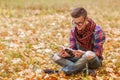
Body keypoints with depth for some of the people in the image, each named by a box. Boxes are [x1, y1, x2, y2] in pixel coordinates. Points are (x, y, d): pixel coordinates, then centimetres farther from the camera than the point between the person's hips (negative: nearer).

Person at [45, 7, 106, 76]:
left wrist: (82, 53, -39)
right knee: (56, 57, -14)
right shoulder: (74, 30, -4)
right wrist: (67, 53, -26)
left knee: (89, 54, -40)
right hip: (81, 58, 6)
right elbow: (73, 49, -1)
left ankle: (67, 70, -21)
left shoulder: (97, 31, -20)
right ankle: (84, 70, -29)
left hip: (95, 61, -5)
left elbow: (97, 54, -21)